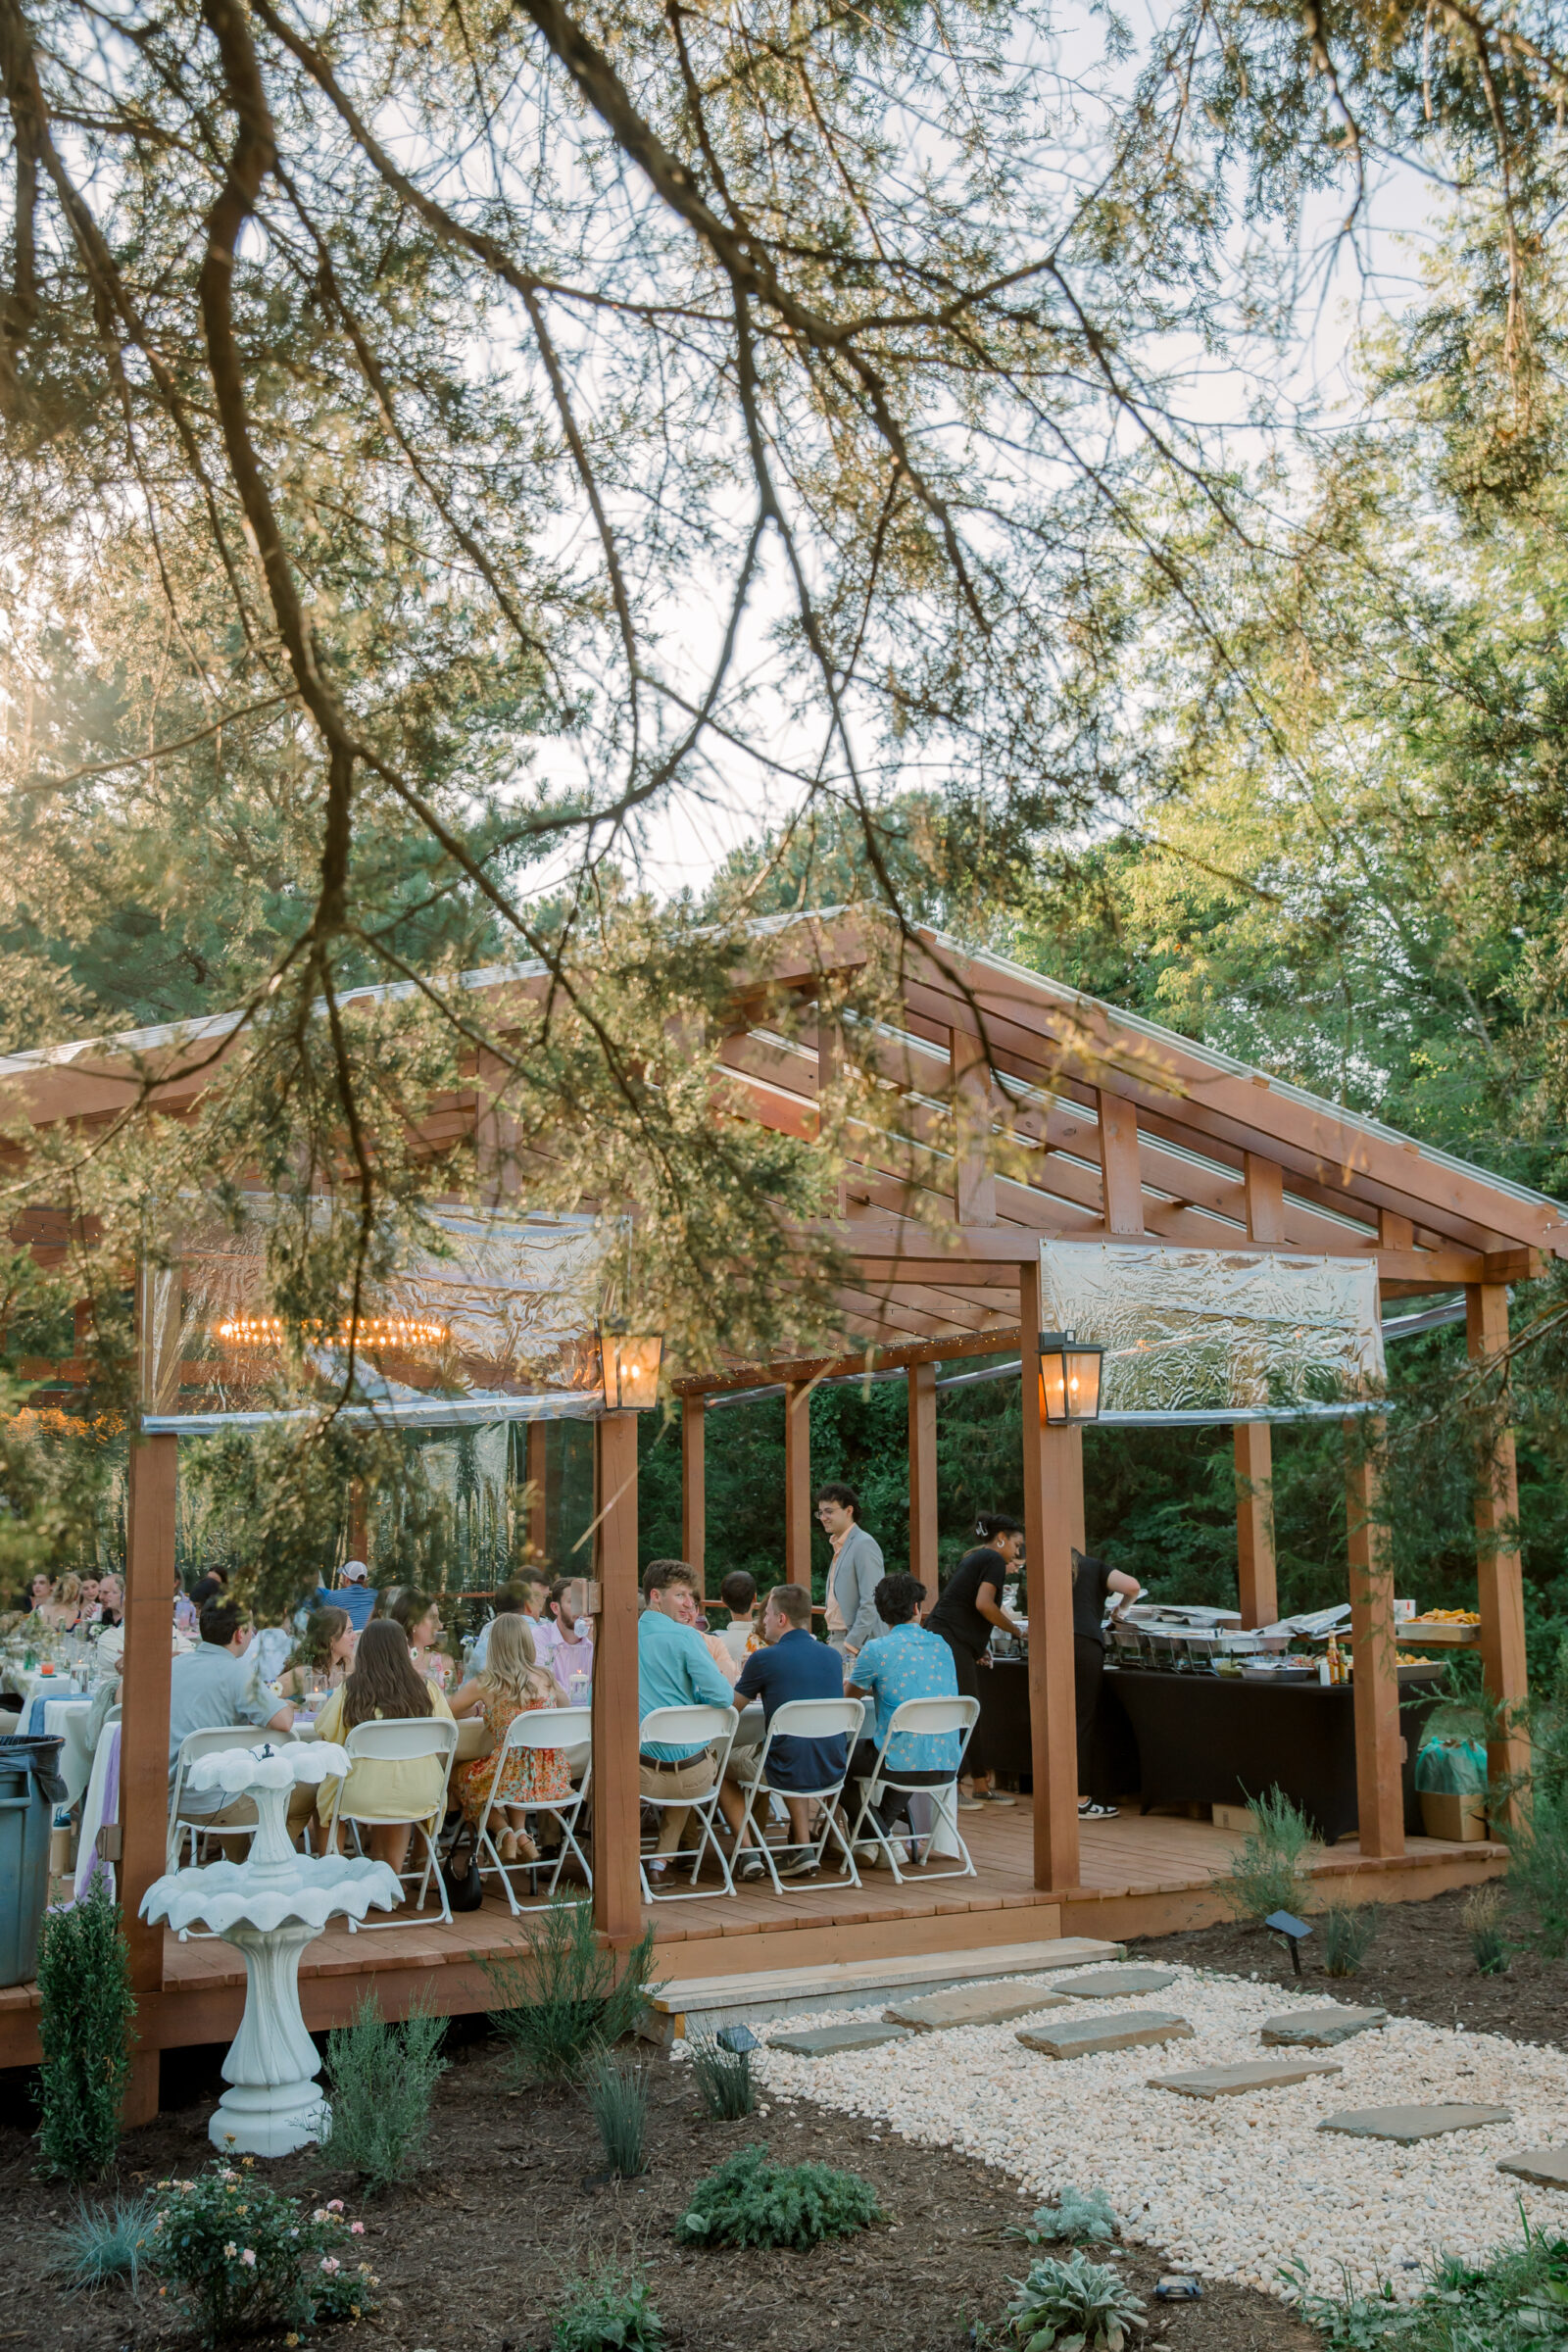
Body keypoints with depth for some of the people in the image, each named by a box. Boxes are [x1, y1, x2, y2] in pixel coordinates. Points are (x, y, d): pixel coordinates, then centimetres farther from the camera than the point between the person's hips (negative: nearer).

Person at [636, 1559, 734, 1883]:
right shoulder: (686, 1637, -10)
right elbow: (721, 1696, -17)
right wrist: (693, 1699, 6)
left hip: (641, 1775, 2)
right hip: (694, 1777, -2)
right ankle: (661, 1860, 29)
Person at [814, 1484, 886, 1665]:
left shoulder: (864, 1545, -12)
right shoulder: (839, 1547, 17)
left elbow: (871, 1602, -18)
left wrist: (851, 1645, -19)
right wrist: (833, 1639, 15)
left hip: (860, 1645, -8)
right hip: (837, 1639, 8)